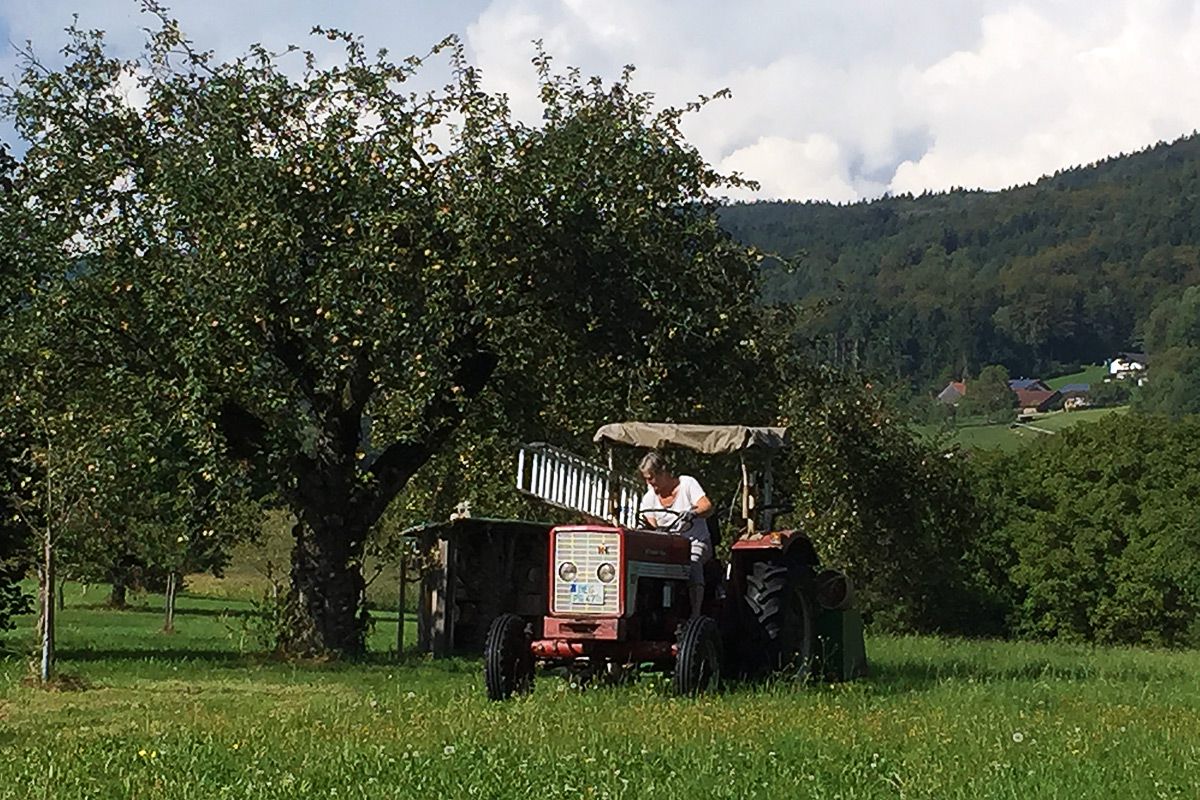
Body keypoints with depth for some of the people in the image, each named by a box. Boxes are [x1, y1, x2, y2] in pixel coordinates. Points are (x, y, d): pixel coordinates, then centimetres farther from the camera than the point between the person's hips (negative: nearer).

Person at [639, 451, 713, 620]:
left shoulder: (687, 483, 0)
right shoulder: (649, 498, 11)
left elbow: (707, 507, -13)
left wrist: (692, 512, -35)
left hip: (695, 541, -4)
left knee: (692, 563, -38)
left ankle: (695, 614, -43)